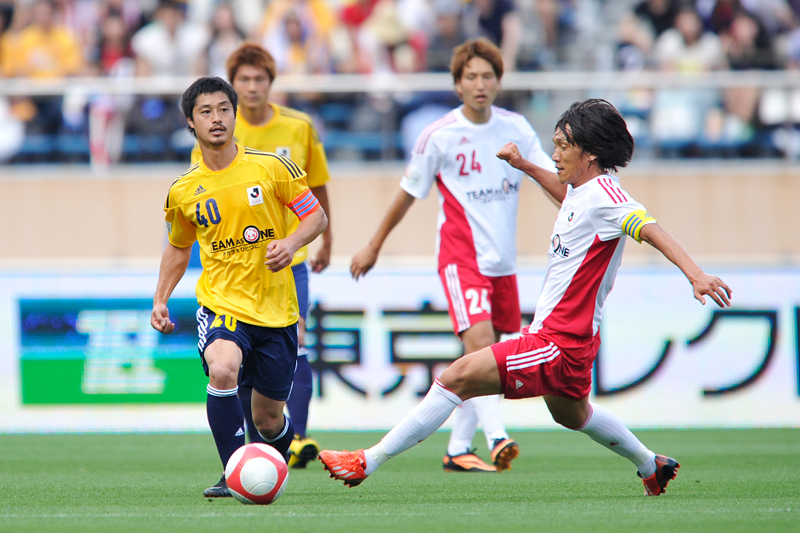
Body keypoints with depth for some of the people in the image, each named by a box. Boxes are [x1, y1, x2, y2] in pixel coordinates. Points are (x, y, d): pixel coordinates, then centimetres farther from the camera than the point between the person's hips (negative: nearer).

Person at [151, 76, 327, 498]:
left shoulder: (271, 167, -4)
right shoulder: (183, 191, 2)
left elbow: (316, 216, 3)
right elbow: (178, 248, 19)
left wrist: (291, 243, -17)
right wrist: (161, 299, 8)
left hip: (276, 309, 0)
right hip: (221, 304, 0)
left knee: (268, 419, 8)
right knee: (222, 368, -33)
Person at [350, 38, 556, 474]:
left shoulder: (516, 128, 3)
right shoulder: (440, 136, -8)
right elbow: (408, 192, 5)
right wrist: (374, 246, 13)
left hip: (503, 260, 5)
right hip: (461, 254, -5)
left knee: (484, 356, 9)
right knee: (479, 339, -23)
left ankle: (458, 448, 19)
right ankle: (496, 437, -35)